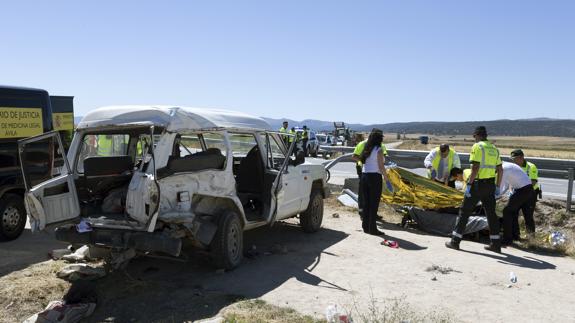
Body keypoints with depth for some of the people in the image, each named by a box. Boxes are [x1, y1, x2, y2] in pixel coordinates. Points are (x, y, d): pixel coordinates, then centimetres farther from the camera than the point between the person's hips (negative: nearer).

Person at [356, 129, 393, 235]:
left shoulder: (366, 150, 12)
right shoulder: (378, 150, -9)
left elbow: (362, 161, 5)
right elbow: (381, 166, -13)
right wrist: (387, 180, -9)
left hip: (364, 176, 7)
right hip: (375, 177, -7)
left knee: (366, 202, 11)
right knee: (374, 204, -2)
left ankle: (366, 226, 17)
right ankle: (372, 228, 1)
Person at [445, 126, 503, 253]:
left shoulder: (477, 147, -9)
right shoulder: (494, 148, 13)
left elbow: (475, 168, -18)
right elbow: (500, 170, 13)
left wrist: (469, 184, -15)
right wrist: (497, 186, 18)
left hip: (478, 184, -6)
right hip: (490, 184, 7)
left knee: (464, 211, 1)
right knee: (491, 213, 13)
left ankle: (455, 241, 4)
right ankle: (496, 244, 15)